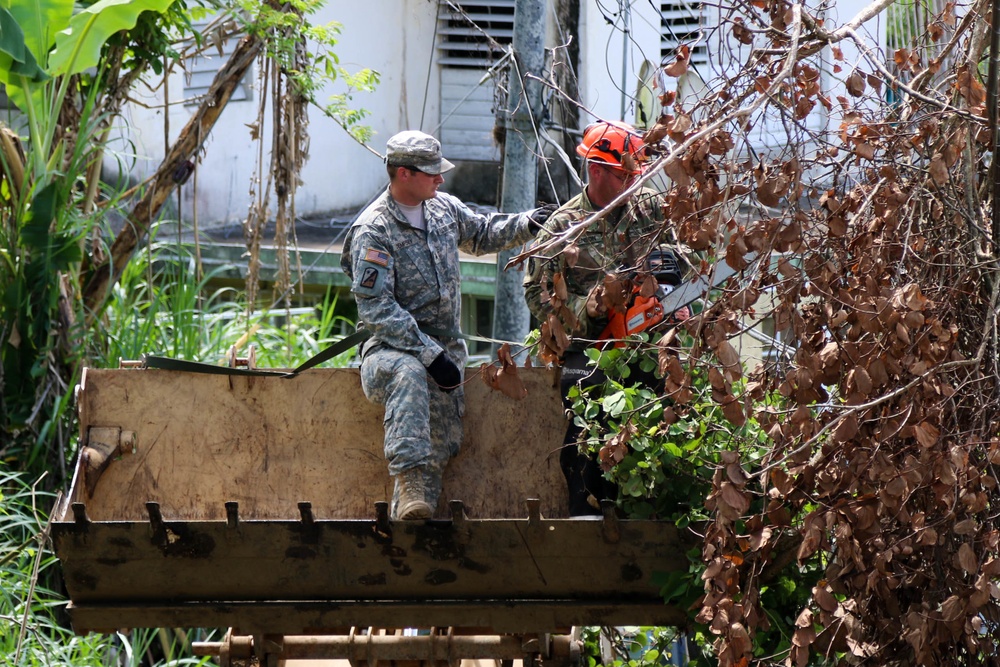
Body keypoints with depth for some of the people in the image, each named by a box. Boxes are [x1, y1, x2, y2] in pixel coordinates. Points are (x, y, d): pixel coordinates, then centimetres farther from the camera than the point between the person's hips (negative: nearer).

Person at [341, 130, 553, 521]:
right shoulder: (372, 231, -12)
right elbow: (376, 311, -18)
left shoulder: (443, 207, 10)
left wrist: (526, 225, 12)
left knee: (440, 446, -12)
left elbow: (480, 236, 31)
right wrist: (431, 355, -25)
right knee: (408, 372, -41)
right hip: (391, 348, -7)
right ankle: (410, 484, -47)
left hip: (444, 349, 7)